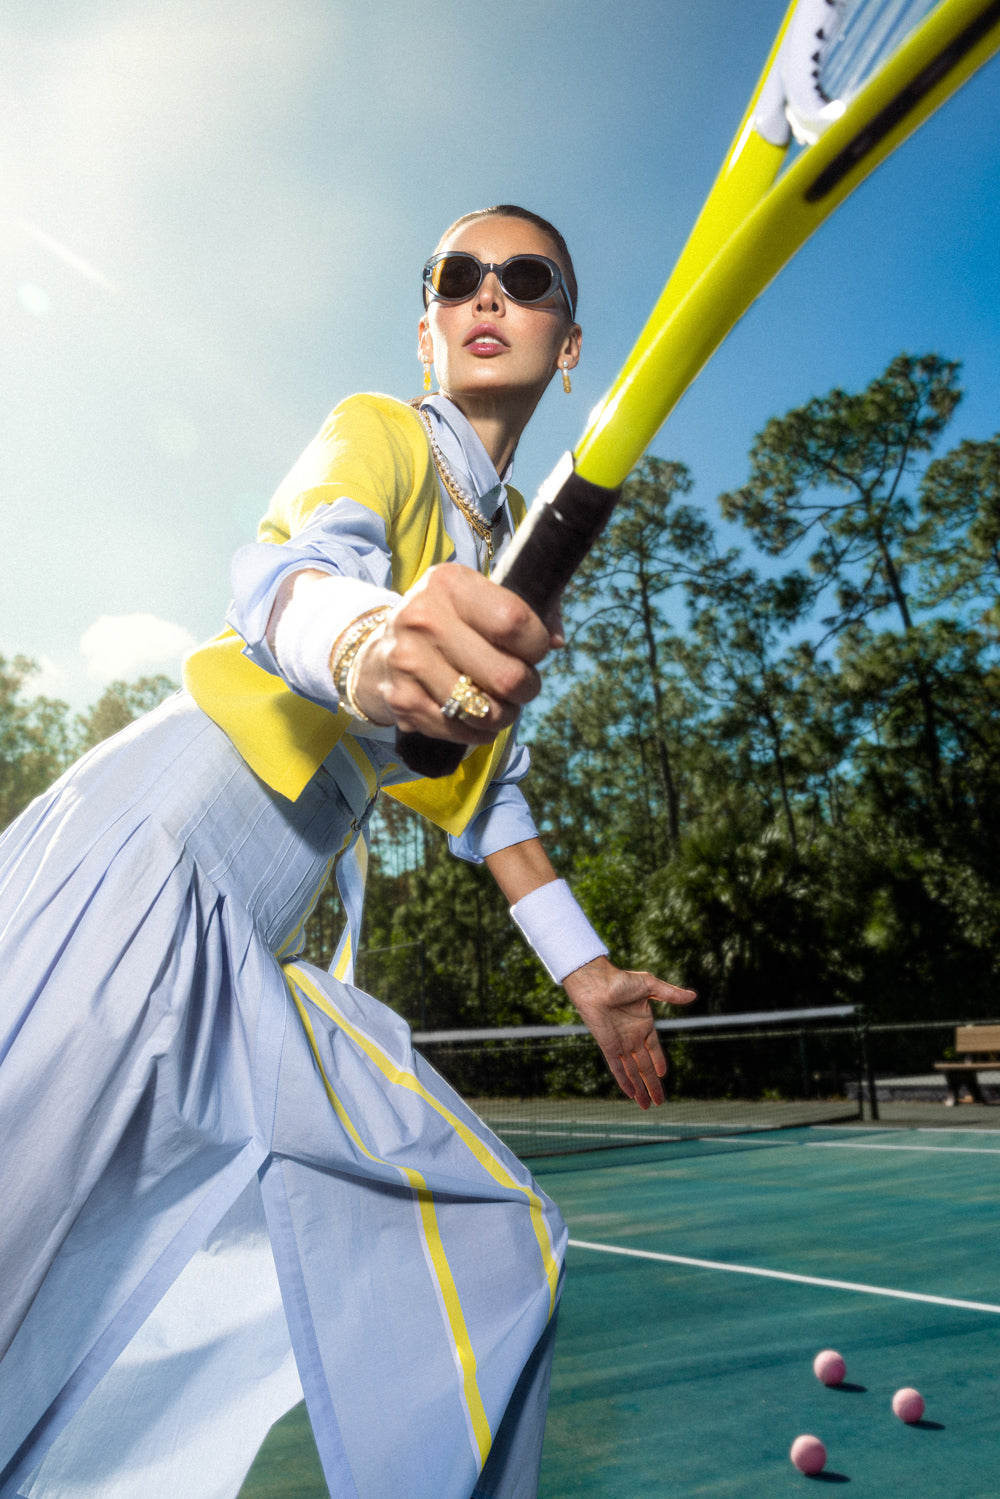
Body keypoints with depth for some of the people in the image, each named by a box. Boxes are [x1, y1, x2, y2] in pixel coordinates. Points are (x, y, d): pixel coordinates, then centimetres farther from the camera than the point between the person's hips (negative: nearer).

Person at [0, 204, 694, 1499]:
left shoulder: (515, 549, 20)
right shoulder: (379, 430, 0)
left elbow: (483, 784, 21)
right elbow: (288, 567, -23)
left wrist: (583, 966, 21)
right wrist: (362, 639, -47)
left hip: (251, 965, 8)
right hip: (152, 857, -7)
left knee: (493, 1239, 6)